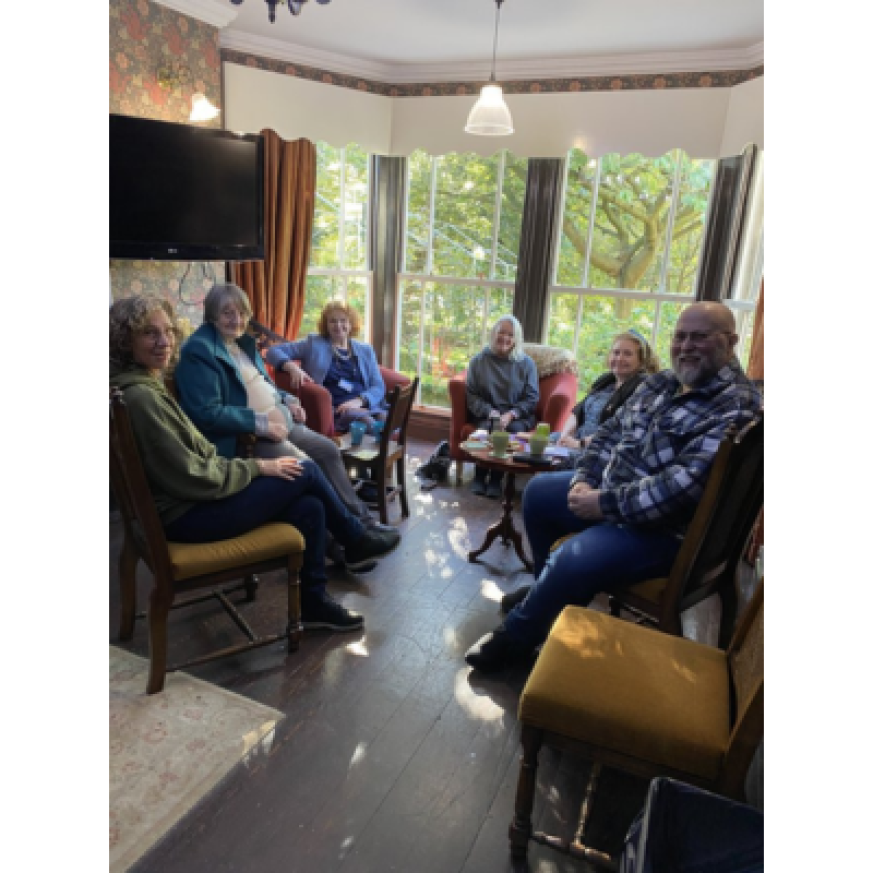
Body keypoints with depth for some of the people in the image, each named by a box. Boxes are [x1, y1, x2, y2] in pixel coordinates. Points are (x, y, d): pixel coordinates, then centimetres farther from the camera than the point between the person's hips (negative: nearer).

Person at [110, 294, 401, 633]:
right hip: (186, 515, -9)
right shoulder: (139, 396, -22)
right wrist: (257, 467, -11)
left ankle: (314, 602, 14)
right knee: (307, 471, -5)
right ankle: (357, 539, 18)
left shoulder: (148, 384, 9)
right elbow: (191, 478, -22)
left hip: (193, 499, 9)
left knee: (310, 506, -1)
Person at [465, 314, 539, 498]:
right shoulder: (479, 361, 7)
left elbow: (532, 397, 1)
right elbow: (472, 394, 4)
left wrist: (510, 415, -15)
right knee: (487, 428, -32)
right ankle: (479, 476, -14)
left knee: (513, 429, -32)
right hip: (487, 414, 0)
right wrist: (491, 412, -13)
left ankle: (496, 479, -17)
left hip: (518, 416, 0)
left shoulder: (527, 363, 5)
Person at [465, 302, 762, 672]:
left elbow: (684, 485, -30)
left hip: (664, 528, -9)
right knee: (538, 491, 16)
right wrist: (584, 480, -6)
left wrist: (605, 503, -25)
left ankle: (516, 636, 1)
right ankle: (549, 592, 30)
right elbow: (610, 432, 11)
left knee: (572, 560, -28)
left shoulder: (737, 406, -21)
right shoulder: (660, 382, 7)